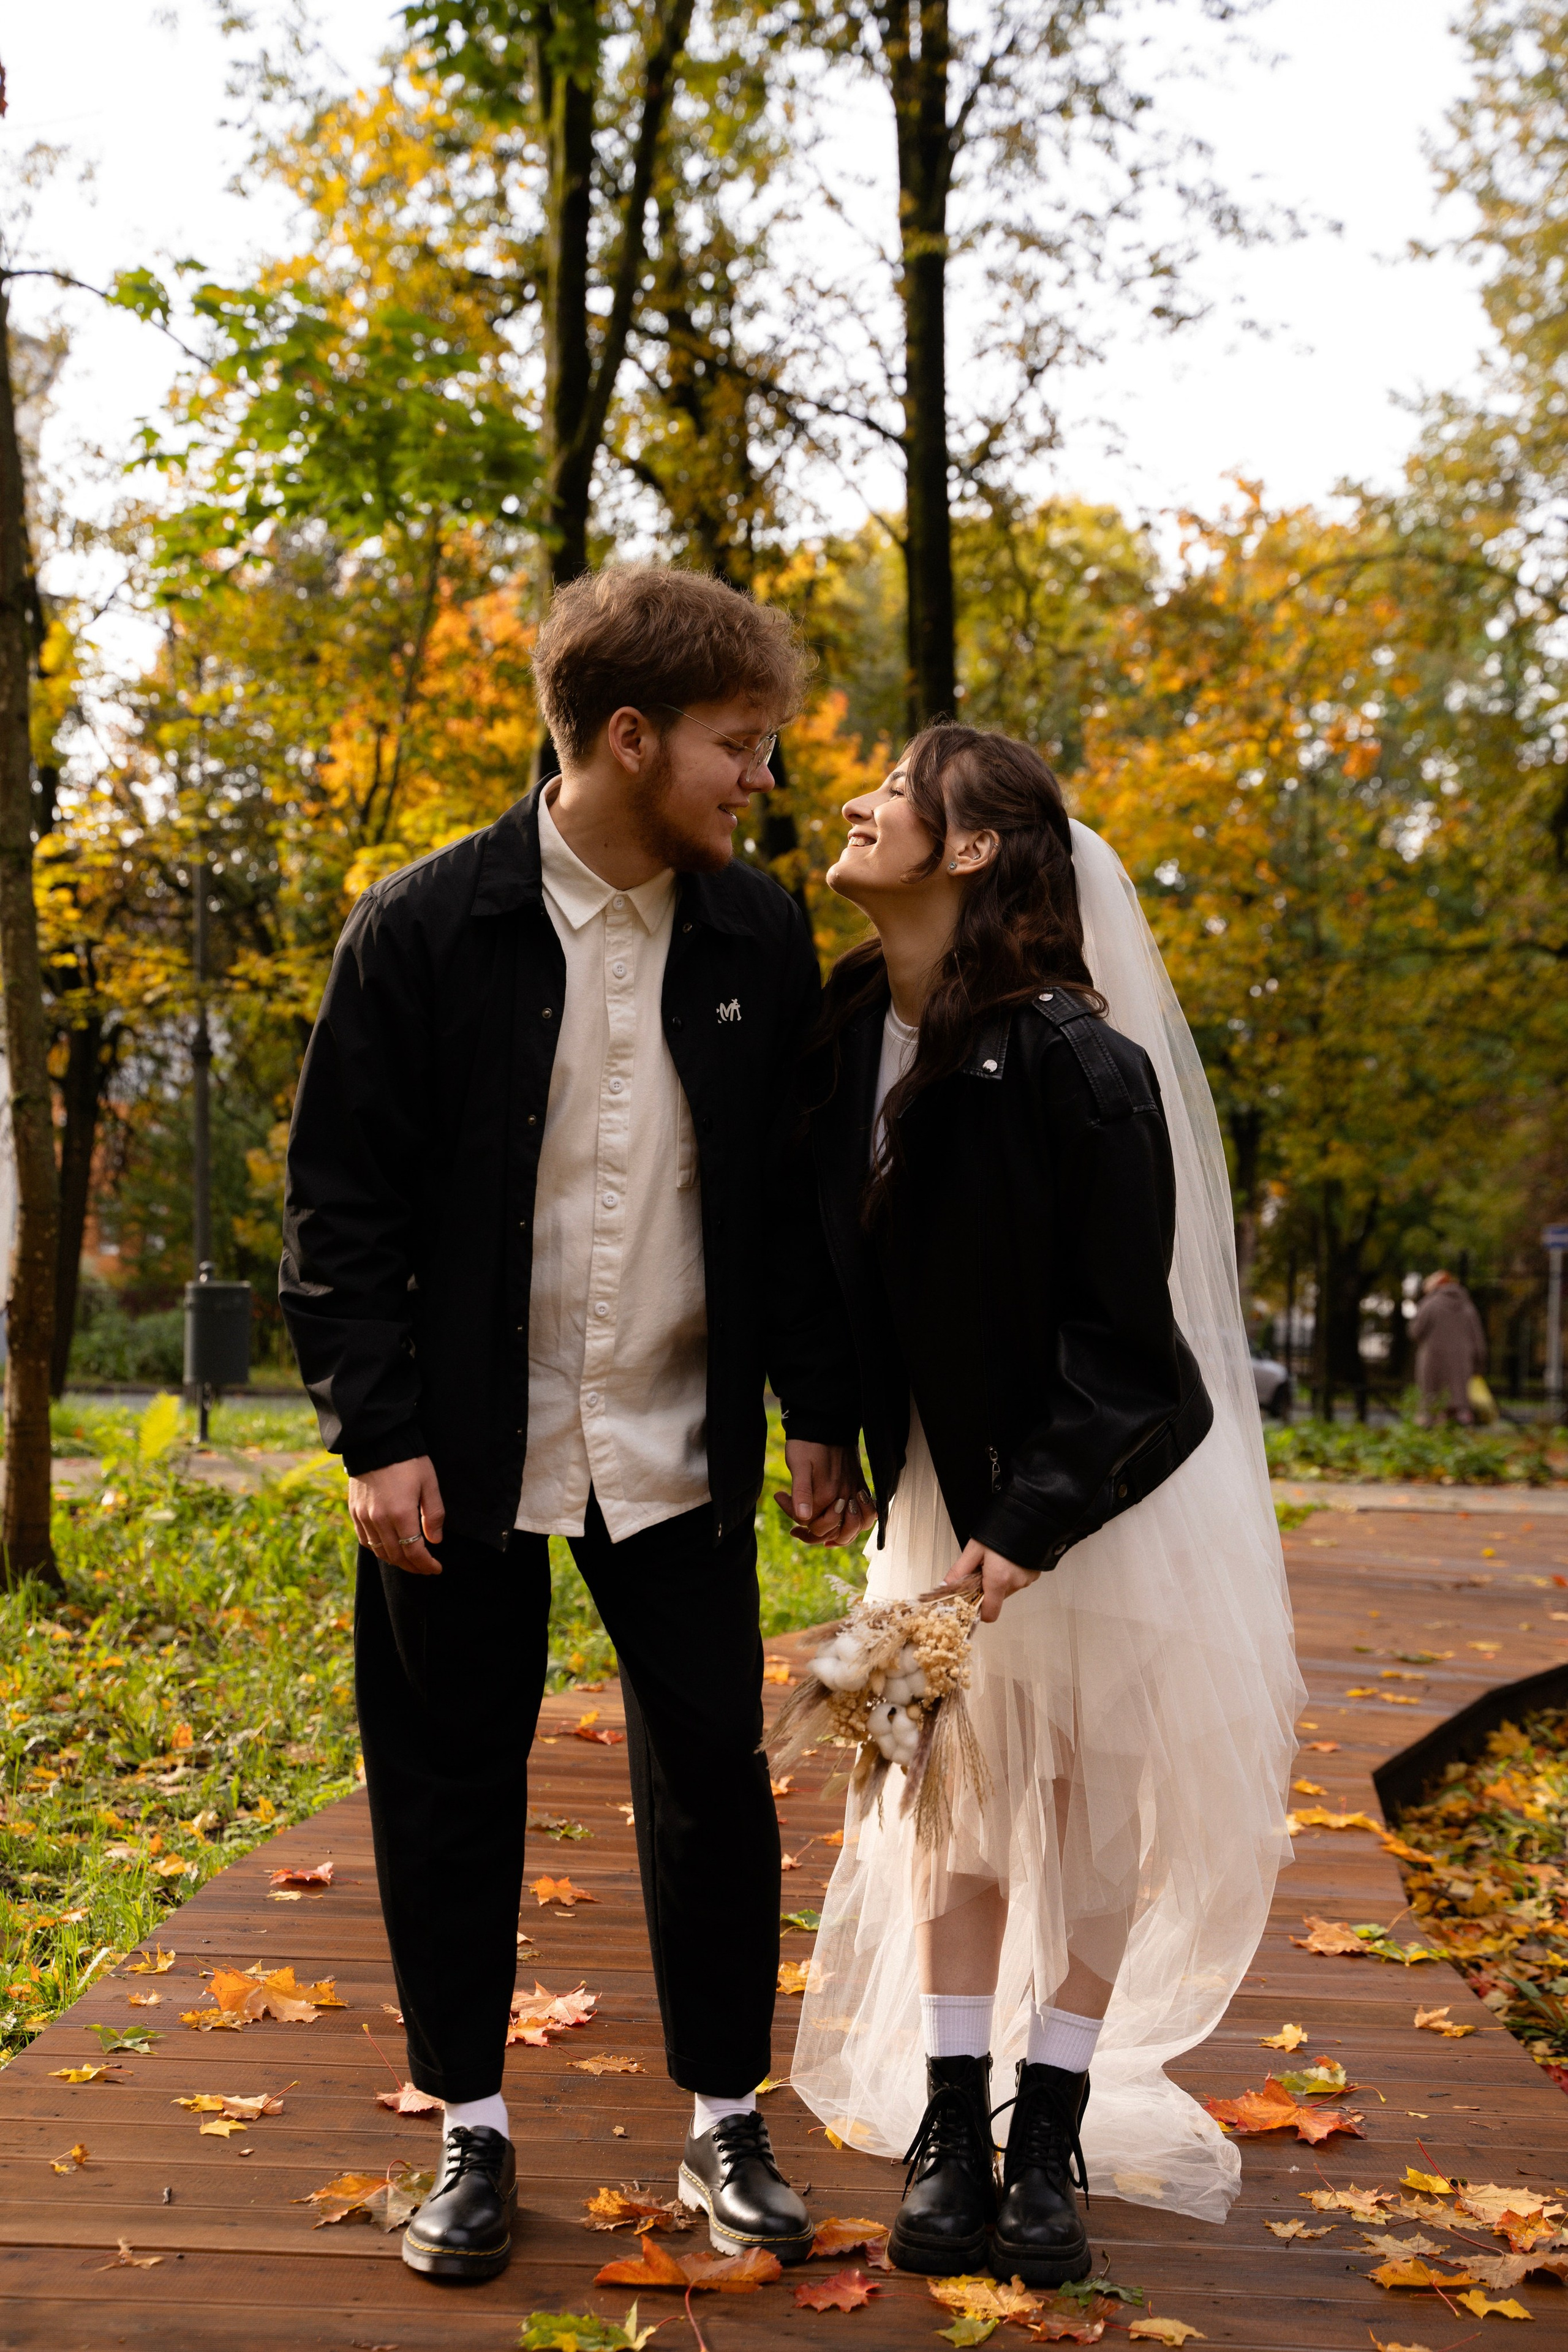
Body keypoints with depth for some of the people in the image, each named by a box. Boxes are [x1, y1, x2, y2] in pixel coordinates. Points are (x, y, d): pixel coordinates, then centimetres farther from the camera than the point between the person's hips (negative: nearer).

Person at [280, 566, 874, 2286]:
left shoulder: (758, 938, 3)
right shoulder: (424, 931, -7)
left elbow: (797, 1192, 9)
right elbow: (340, 1204, -5)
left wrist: (824, 1412, 7)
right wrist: (377, 1432, -11)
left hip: (680, 1450, 3)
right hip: (470, 1452, -2)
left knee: (715, 1781, 6)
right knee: (453, 1788, 8)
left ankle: (725, 2123, 24)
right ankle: (472, 2132, 25)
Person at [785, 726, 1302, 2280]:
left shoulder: (1073, 1061, -23)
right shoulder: (846, 1029, -3)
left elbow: (1121, 1326, -20)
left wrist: (1033, 1521, -22)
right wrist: (841, 1446, 1)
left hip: (1107, 1493, -6)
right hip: (945, 1486, 6)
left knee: (1094, 1816, 6)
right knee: (954, 1812, 10)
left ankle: (1050, 2146, 19)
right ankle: (948, 2138, 20)